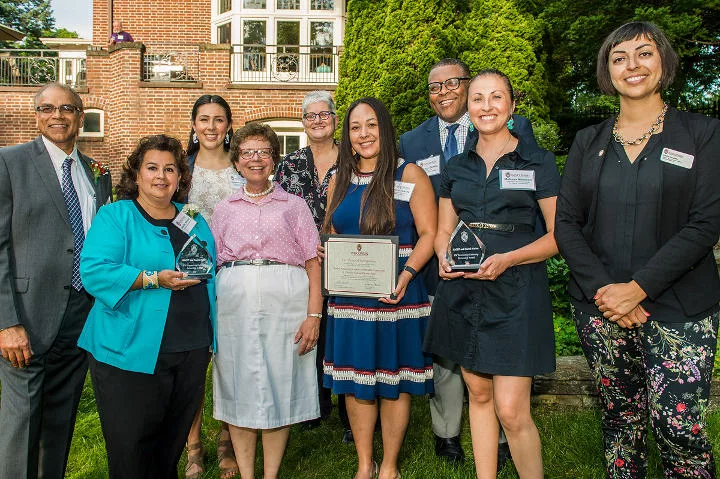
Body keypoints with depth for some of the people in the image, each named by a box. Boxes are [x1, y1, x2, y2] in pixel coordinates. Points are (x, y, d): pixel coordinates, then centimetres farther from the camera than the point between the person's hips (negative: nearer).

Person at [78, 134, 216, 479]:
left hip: (191, 352, 5)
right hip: (132, 352, -4)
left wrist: (211, 339, 11)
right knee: (130, 451, 4)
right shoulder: (114, 216, -2)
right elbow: (94, 271, -15)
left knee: (172, 444, 17)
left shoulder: (196, 225, 14)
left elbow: (210, 280, 18)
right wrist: (154, 279, -23)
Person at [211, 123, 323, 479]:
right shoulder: (223, 210, 17)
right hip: (234, 303, 2)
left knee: (279, 385, 2)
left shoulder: (294, 206, 11)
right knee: (239, 387, 5)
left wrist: (314, 315, -7)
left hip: (285, 303, -1)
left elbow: (313, 263, 3)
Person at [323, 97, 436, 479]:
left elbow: (428, 233, -7)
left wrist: (407, 272, -22)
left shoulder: (409, 175, -2)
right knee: (354, 382, 9)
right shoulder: (339, 181, 12)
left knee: (393, 382, 6)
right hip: (349, 297, 4)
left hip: (396, 293, -4)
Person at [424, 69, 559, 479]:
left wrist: (507, 259, -18)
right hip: (463, 291, 4)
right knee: (478, 394, 13)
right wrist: (444, 257, -7)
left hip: (516, 292, -4)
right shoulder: (456, 168, 12)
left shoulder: (538, 162, 0)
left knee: (511, 411, -6)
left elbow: (559, 234, -4)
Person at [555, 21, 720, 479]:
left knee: (679, 425, -7)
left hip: (678, 307, -2)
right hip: (600, 304, 2)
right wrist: (602, 288, -10)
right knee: (620, 416, 10)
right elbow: (566, 223, 4)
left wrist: (639, 287, -16)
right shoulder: (588, 142, 10)